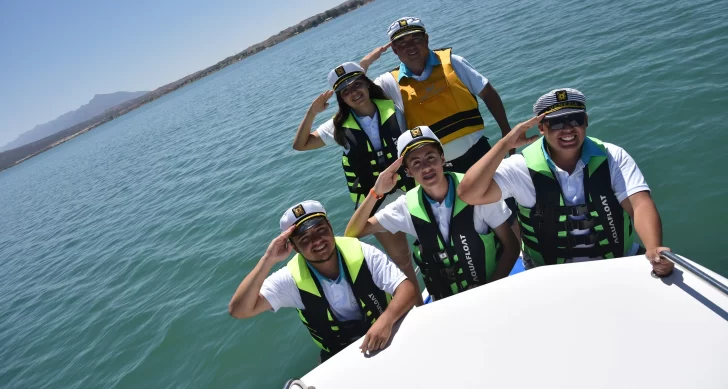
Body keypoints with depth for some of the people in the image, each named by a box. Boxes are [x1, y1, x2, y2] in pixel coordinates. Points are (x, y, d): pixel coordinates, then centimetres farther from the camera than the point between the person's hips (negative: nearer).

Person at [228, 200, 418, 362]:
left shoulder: (361, 252, -17)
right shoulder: (292, 279, -16)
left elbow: (407, 288, -20)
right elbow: (238, 310, -23)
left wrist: (386, 320, -39)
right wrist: (268, 260, -31)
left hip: (386, 339, -1)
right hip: (340, 356, 1)